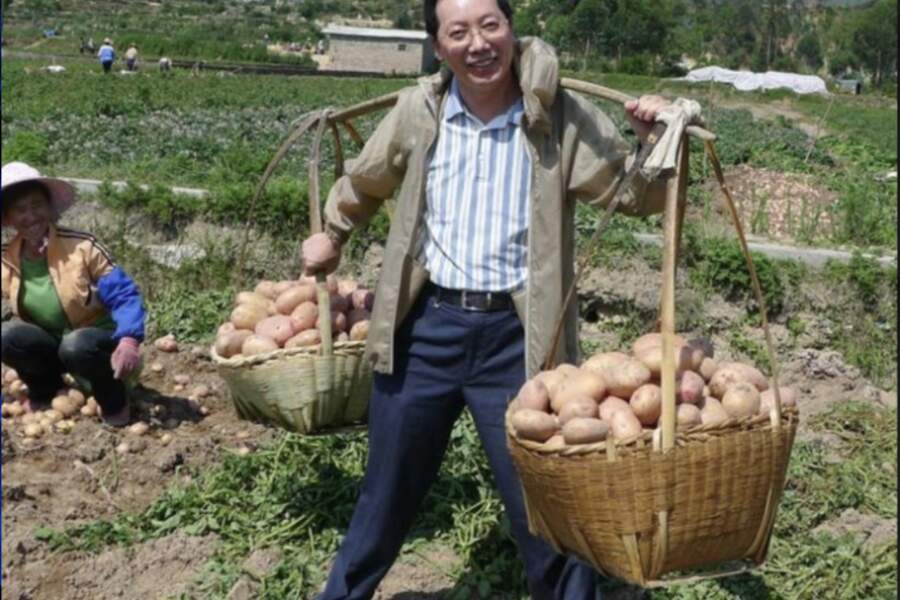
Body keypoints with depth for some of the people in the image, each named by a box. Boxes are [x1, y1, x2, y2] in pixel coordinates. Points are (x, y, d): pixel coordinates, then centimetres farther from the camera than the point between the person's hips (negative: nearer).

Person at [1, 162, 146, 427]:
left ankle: (114, 403, -7)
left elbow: (124, 295, -21)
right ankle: (45, 391, 6)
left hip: (94, 341, -4)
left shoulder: (82, 247, -19)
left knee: (75, 345, -36)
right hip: (51, 346, 4)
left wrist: (129, 340, -37)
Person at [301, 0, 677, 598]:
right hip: (426, 326, 2)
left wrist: (653, 141, -18)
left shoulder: (564, 118, -6)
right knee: (387, 497, 18)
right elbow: (364, 181, 20)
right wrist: (332, 234, 33)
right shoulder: (417, 111, 0)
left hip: (515, 336, -2)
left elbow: (638, 195, 1)